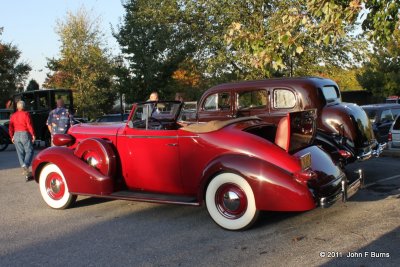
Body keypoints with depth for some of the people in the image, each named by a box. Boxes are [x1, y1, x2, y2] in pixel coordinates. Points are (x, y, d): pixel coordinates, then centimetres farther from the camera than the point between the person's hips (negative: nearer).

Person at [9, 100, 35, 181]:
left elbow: (10, 127, 9)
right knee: (29, 151, -2)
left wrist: (12, 137, 18)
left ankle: (24, 169, 11)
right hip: (25, 134, -5)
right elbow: (29, 125, -13)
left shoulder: (13, 116, 9)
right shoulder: (26, 114, -6)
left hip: (16, 135, 5)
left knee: (20, 153, 10)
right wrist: (33, 135, -9)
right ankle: (25, 165, -24)